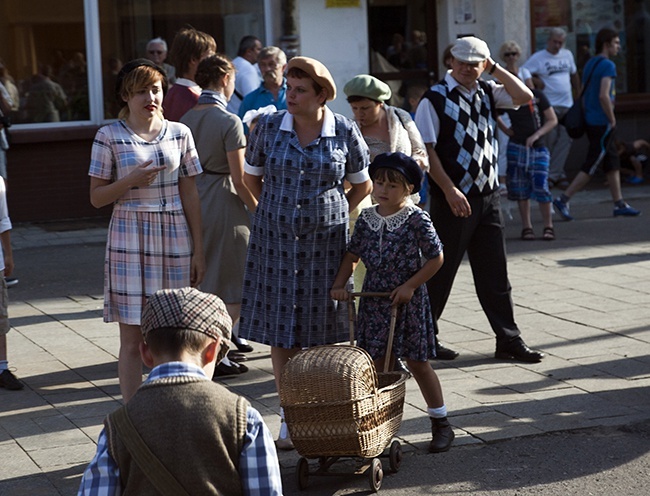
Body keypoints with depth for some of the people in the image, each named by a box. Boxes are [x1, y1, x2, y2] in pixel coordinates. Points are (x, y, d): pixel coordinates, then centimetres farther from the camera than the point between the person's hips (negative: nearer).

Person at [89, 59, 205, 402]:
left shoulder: (179, 134, 5)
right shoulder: (109, 137, -2)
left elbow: (190, 196, 7)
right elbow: (96, 197, 1)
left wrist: (198, 251, 5)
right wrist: (130, 181, -16)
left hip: (174, 238, 2)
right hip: (130, 239, -2)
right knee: (132, 338, -1)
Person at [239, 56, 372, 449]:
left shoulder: (345, 132, -4)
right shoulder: (269, 127, -2)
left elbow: (362, 184, 9)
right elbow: (251, 176, 12)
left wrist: (337, 215, 6)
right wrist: (276, 210, 10)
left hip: (325, 240, -1)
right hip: (277, 239, 1)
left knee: (321, 328, 4)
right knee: (281, 328, 3)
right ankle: (289, 417, 12)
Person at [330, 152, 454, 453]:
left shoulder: (416, 219, -11)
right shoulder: (367, 219, 3)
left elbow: (436, 258, -9)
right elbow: (353, 253, 10)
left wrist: (410, 285, -15)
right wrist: (340, 284, -2)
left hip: (407, 301, -4)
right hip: (373, 299, 4)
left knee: (417, 363, 4)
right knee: (376, 364, 5)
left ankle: (441, 424, 18)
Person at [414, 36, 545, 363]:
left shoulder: (486, 93, 10)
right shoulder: (435, 98, -9)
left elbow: (524, 96, -1)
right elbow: (426, 149, -13)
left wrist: (495, 67, -2)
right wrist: (450, 191, -18)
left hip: (488, 195, 6)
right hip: (453, 198, -6)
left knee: (494, 274, 8)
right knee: (440, 272, 3)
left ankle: (509, 341, 12)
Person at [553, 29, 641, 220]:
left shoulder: (590, 64, 14)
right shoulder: (608, 65, -14)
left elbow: (584, 93, 17)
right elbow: (603, 96, -24)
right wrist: (612, 120, -14)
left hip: (591, 121, 10)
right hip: (602, 124, -10)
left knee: (613, 163, 13)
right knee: (591, 167, -5)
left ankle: (619, 204, 17)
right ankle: (563, 199, -5)